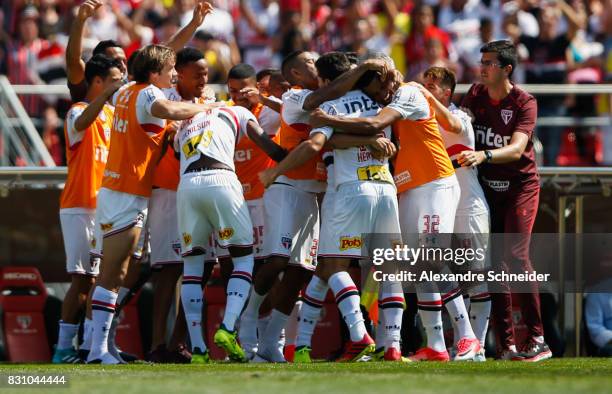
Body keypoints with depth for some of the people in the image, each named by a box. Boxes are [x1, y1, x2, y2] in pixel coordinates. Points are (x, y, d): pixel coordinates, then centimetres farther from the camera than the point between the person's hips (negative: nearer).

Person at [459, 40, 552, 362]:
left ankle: (537, 340, -16)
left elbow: (517, 148, -25)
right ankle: (506, 344, -1)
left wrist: (482, 156, -41)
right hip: (487, 187, 5)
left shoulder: (524, 103, -13)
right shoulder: (476, 94, 4)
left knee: (516, 256, -18)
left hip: (520, 186, -5)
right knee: (493, 260, -2)